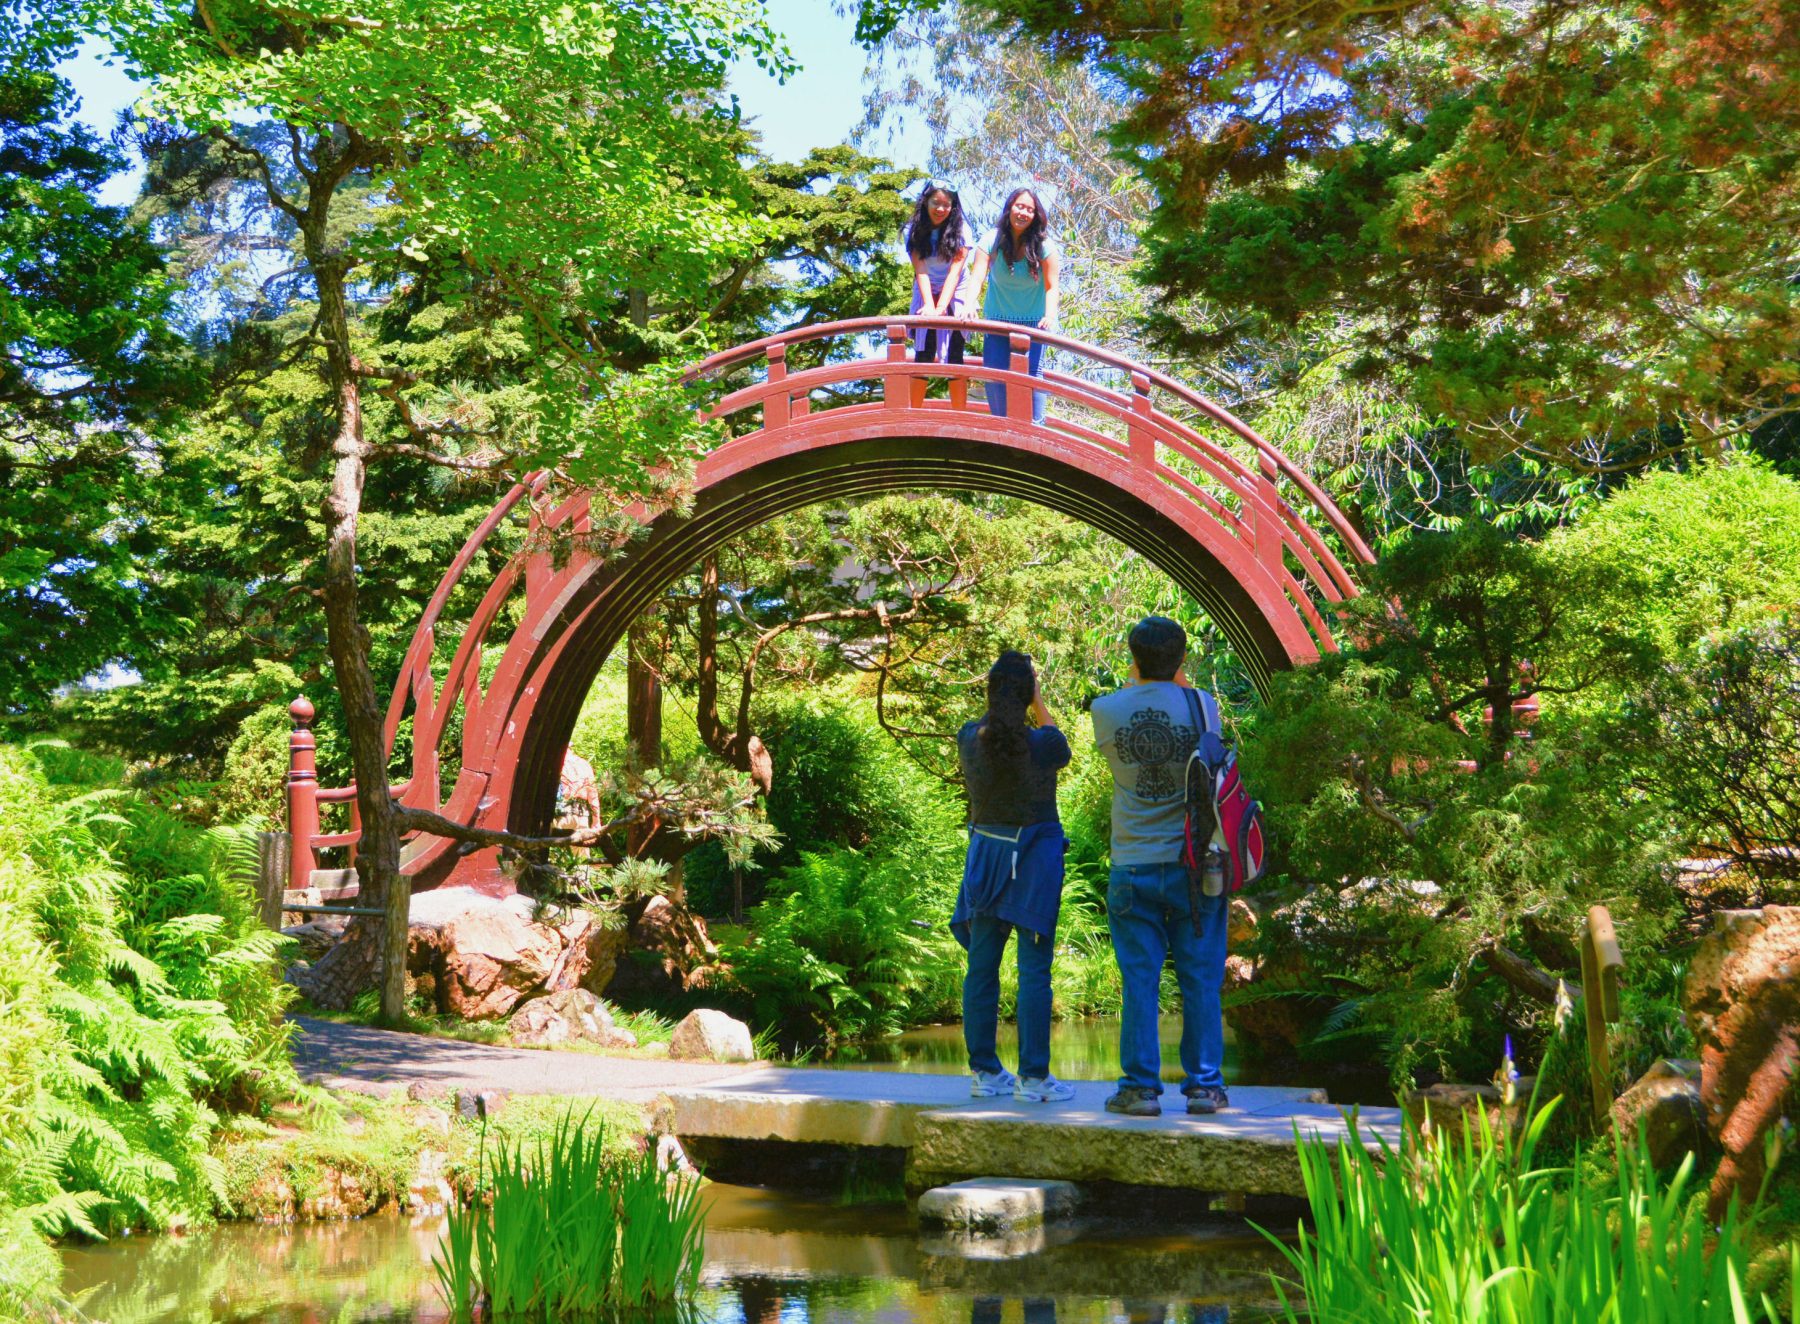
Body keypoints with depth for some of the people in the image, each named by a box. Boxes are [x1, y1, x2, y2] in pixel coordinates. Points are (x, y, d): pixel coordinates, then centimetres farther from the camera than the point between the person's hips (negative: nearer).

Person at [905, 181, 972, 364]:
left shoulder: (961, 230, -16)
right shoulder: (914, 231, -12)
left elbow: (955, 271, -23)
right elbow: (920, 270, -18)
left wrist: (941, 307, -33)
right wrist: (929, 305, -32)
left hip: (954, 294, -1)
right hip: (926, 294, 1)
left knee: (954, 355, -8)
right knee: (923, 354, -4)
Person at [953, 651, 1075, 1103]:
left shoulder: (968, 739, -5)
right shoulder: (1042, 743, -15)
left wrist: (1005, 689, 22)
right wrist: (1038, 700, 13)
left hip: (986, 854, 4)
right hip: (1035, 856, -4)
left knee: (981, 966, 10)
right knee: (1033, 969, -1)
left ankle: (984, 1071, 15)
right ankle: (1033, 1075, -1)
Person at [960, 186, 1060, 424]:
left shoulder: (1044, 246, -14)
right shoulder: (992, 242, -12)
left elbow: (1052, 286, -15)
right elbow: (977, 276, -21)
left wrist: (1050, 316, -32)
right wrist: (969, 306, -39)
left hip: (1032, 323, -2)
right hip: (997, 322, 2)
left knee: (1032, 373, -12)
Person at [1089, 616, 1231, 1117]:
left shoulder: (1106, 710, -5)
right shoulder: (1201, 704, -7)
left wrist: (1136, 681, 27)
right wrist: (1179, 681, 24)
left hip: (1133, 866, 0)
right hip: (1195, 864, 0)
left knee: (1139, 981, 5)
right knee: (1200, 980, 7)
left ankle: (1140, 1087, 5)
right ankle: (1204, 1085, 10)